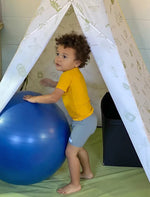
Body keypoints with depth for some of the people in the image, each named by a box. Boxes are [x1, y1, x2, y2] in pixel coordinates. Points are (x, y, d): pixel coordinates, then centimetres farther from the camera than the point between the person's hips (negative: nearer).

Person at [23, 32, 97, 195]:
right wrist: (52, 83, 18)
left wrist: (34, 99, -18)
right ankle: (87, 172, 45)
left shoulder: (68, 75, -25)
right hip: (86, 118, 10)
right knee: (78, 147, 26)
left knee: (70, 152, 0)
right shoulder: (74, 73, 4)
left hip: (84, 121, -10)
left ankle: (75, 184, 13)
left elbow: (53, 98, -29)